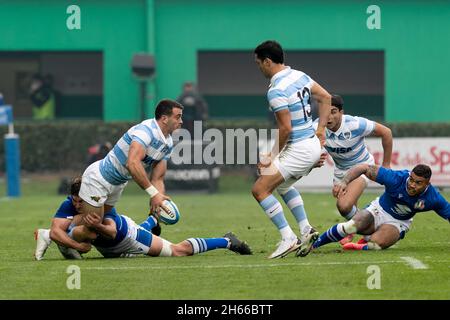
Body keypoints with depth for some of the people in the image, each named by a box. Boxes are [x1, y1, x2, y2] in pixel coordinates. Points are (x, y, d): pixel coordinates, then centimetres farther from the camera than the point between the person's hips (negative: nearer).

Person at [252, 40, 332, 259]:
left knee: (260, 189, -8)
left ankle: (288, 239, -11)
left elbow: (286, 128, -23)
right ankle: (306, 230, 27)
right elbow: (326, 98, 15)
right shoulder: (299, 76, 7)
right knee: (282, 183, 32)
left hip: (299, 149, -10)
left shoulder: (276, 91, -20)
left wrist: (273, 156, -11)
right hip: (313, 144, 10)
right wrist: (321, 129, 16)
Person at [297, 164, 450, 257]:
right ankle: (312, 244, -16)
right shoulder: (397, 179, -28)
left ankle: (360, 246, 4)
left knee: (375, 245, -32)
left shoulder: (433, 198, -23)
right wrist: (344, 181, -37)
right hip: (379, 210, -1)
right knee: (351, 226, -33)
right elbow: (364, 168, -25)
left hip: (399, 223, 1)